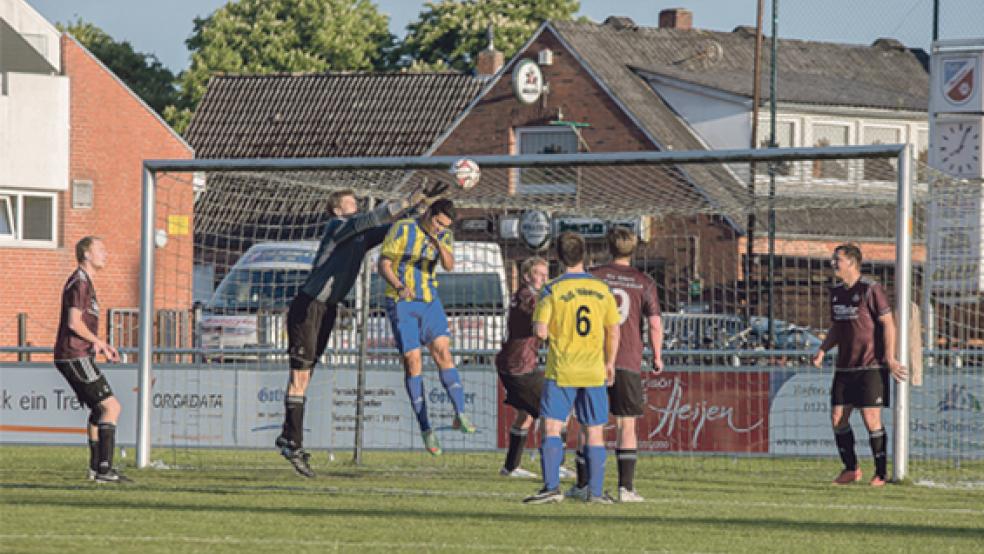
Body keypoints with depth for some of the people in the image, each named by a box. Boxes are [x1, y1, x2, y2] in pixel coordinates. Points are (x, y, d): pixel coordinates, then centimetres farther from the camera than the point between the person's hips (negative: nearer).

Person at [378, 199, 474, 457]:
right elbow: (383, 264, -10)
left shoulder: (445, 235, 2)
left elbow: (449, 265, -13)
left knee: (443, 352, -13)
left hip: (429, 301, 4)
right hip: (401, 303, -4)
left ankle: (460, 414, -16)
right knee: (413, 362, -7)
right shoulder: (402, 229, -11)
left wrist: (439, 243, -33)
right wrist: (399, 286, -29)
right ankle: (425, 429, -4)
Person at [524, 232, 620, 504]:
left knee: (552, 428, -2)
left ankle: (552, 486, -13)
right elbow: (613, 331, 7)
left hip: (561, 370, -3)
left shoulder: (552, 290, -8)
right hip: (594, 372, 3)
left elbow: (541, 331, -12)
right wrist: (609, 363, 20)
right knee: (594, 431, 9)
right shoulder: (601, 289, 3)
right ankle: (596, 490, 9)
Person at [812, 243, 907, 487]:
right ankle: (851, 469, 16)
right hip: (844, 367, 7)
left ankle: (880, 473, 3)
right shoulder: (836, 292, 14)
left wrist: (889, 358, -16)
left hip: (871, 366, -7)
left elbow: (888, 323, -10)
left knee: (871, 419, -7)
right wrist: (823, 350, 6)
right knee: (838, 418, 3)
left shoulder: (870, 290, -9)